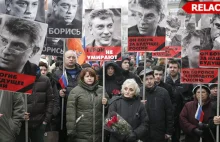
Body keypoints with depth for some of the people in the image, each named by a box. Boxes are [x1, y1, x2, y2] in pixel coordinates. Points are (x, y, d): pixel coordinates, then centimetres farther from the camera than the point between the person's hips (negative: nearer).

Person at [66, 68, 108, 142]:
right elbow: (70, 112, -7)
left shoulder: (101, 90, 10)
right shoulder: (75, 91, -2)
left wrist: (105, 104, -4)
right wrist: (71, 131, -12)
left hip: (98, 133, 4)